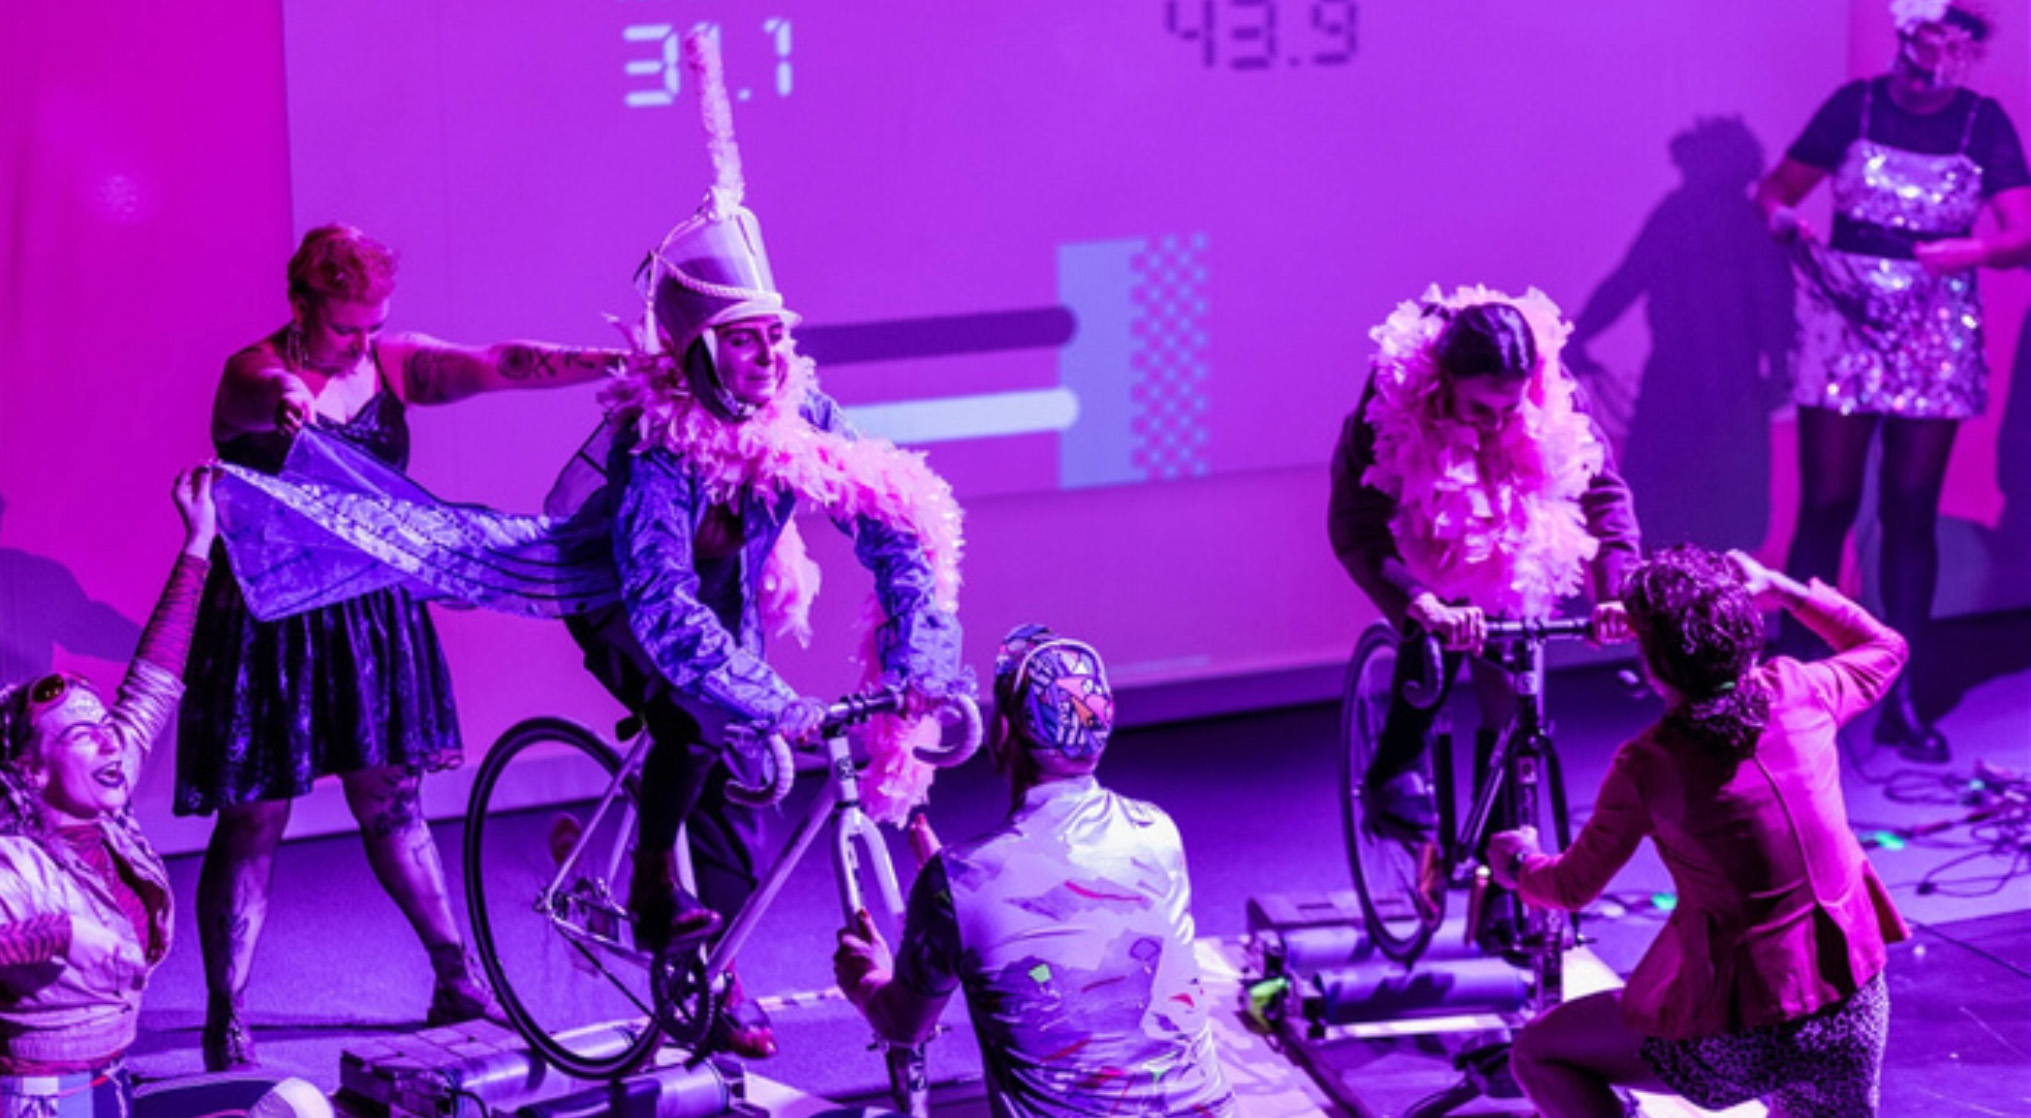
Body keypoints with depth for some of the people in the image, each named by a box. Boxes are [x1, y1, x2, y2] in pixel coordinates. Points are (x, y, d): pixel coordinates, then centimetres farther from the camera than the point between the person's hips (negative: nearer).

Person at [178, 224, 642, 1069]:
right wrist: (282, 402, -66)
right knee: (251, 827, 0)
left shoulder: (391, 366, -1)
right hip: (268, 622, -4)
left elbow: (495, 366, -15)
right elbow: (261, 393, -39)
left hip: (370, 611, 4)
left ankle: (456, 980, 23)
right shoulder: (252, 373, -14)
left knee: (389, 801, 14)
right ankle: (226, 1028, 8)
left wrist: (612, 364, -31)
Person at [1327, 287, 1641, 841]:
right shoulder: (1394, 396, -37)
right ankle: (1396, 770, -8)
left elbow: (1602, 489, -27)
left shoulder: (1554, 390, -30)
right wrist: (1422, 605, -54)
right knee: (1441, 627, -29)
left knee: (1509, 702, -4)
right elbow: (1357, 529, -40)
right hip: (1420, 544, -2)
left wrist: (1615, 590, -42)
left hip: (1503, 558, 2)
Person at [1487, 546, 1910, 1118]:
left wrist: (1517, 863, 22)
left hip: (1740, 1033, -5)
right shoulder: (1800, 694, -6)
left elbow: (1574, 887, 1)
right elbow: (1886, 648, 18)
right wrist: (1780, 588, 19)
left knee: (1536, 1056, 11)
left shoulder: (1647, 766, -15)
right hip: (1854, 1013, 5)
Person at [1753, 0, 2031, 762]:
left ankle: (1899, 700, 10)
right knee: (1826, 505, -4)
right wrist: (1782, 217, -19)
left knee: (1911, 512, 3)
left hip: (1936, 334, 1)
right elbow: (1776, 187, 4)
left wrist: (1969, 250, -25)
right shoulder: (1856, 106, 0)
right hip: (1845, 319, -1)